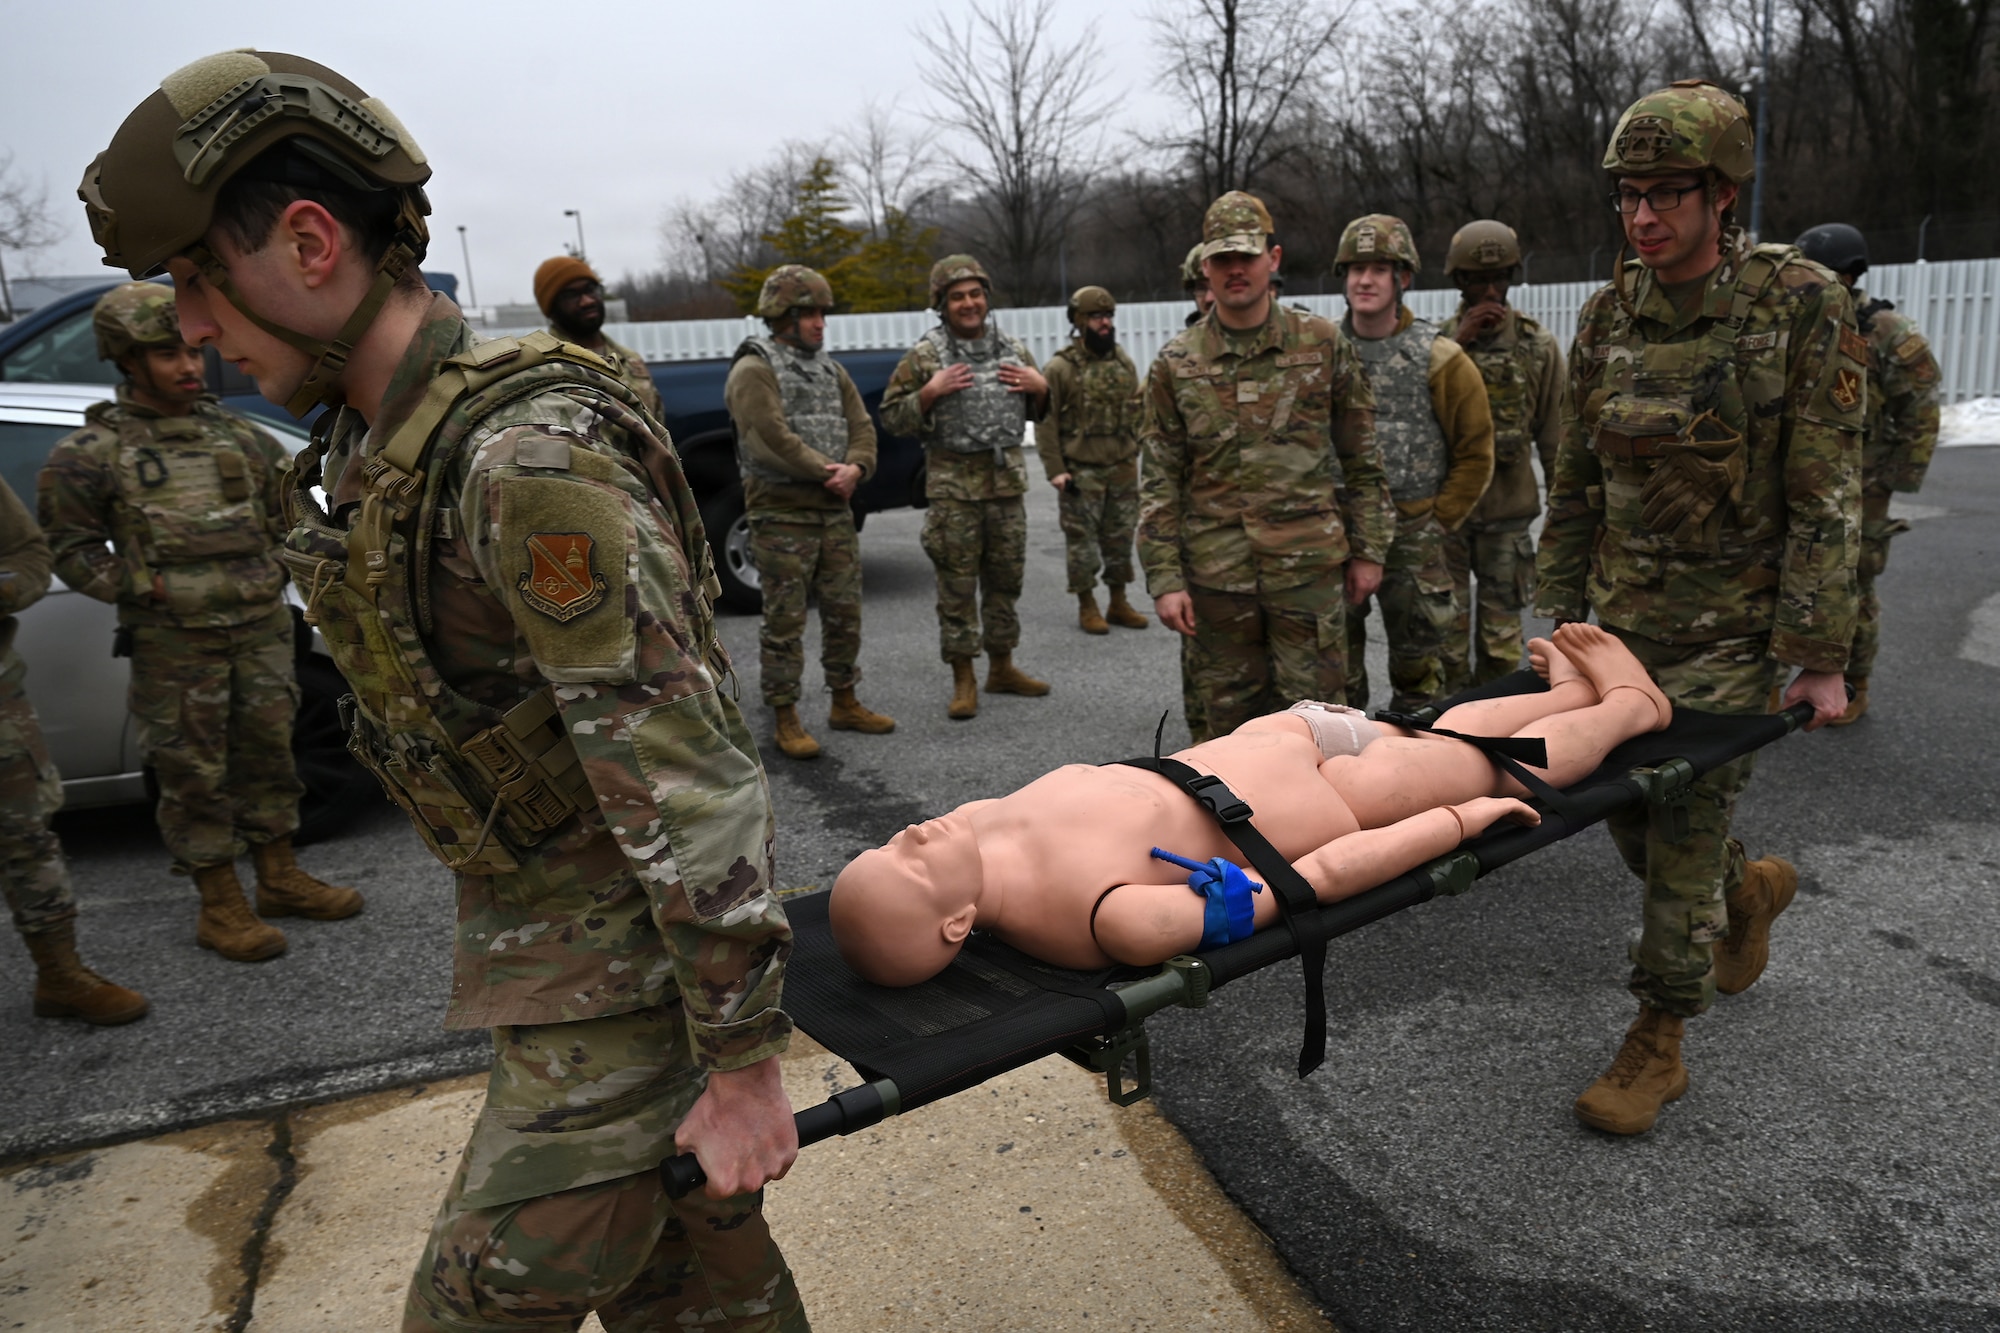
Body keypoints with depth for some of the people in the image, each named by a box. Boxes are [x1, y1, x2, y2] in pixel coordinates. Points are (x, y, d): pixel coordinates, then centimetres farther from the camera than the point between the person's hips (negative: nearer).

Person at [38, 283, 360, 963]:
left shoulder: (237, 434, 7)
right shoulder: (93, 453, -5)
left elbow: (285, 510, 18)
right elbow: (71, 548, -2)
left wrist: (273, 574, 7)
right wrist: (145, 587, -12)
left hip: (262, 629, 4)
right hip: (175, 646, -4)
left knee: (267, 753, 14)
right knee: (195, 776, 3)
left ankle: (280, 879, 29)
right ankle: (220, 907, 15)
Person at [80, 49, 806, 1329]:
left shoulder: (528, 453, -25)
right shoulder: (375, 443, 7)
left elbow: (686, 767, -27)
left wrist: (742, 1057, -22)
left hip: (620, 970, -9)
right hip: (536, 925, 9)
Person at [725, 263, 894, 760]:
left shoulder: (831, 370, 16)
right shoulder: (754, 371, -8)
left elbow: (861, 426, 9)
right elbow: (773, 439, -19)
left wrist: (855, 468, -11)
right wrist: (827, 470, -14)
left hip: (836, 513, 7)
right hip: (782, 515, -7)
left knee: (844, 611, 13)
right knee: (785, 620, -2)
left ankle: (845, 704, 26)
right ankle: (784, 720, 7)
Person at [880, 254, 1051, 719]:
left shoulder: (1014, 349, 9)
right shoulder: (924, 357, -4)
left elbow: (1041, 413, 20)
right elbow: (892, 419, -3)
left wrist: (1040, 387, -2)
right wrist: (929, 393, -18)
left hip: (1007, 481, 4)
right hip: (953, 486, -4)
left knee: (1006, 579, 12)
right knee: (957, 584, 0)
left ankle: (1002, 668, 26)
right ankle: (963, 680, 10)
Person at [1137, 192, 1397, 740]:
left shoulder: (1323, 344, 2)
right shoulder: (1177, 363, 3)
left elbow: (1361, 458, 7)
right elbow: (1159, 482, 3)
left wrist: (1368, 550, 5)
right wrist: (1164, 579, -3)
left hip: (1309, 567, -1)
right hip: (1216, 572, 1)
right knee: (1231, 718, 12)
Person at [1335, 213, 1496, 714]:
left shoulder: (1439, 359, -5)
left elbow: (1475, 453, -2)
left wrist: (1436, 523, -5)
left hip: (1412, 537, -2)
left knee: (1417, 669, 8)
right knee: (1336, 670, 10)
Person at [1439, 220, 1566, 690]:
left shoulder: (1538, 346, 0)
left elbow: (1553, 436, 3)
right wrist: (1457, 345, -19)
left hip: (1508, 510, 0)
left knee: (1501, 634, 8)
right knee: (1446, 633, 5)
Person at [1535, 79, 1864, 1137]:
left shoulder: (1802, 308, -11)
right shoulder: (1608, 315, 3)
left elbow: (1825, 497, -11)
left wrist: (1820, 656, -13)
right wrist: (1561, 611, 9)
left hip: (1729, 630, -5)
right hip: (1625, 619, 5)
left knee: (1685, 831, -2)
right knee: (1627, 815, 14)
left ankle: (1656, 1047, 15)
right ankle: (1750, 892, 46)